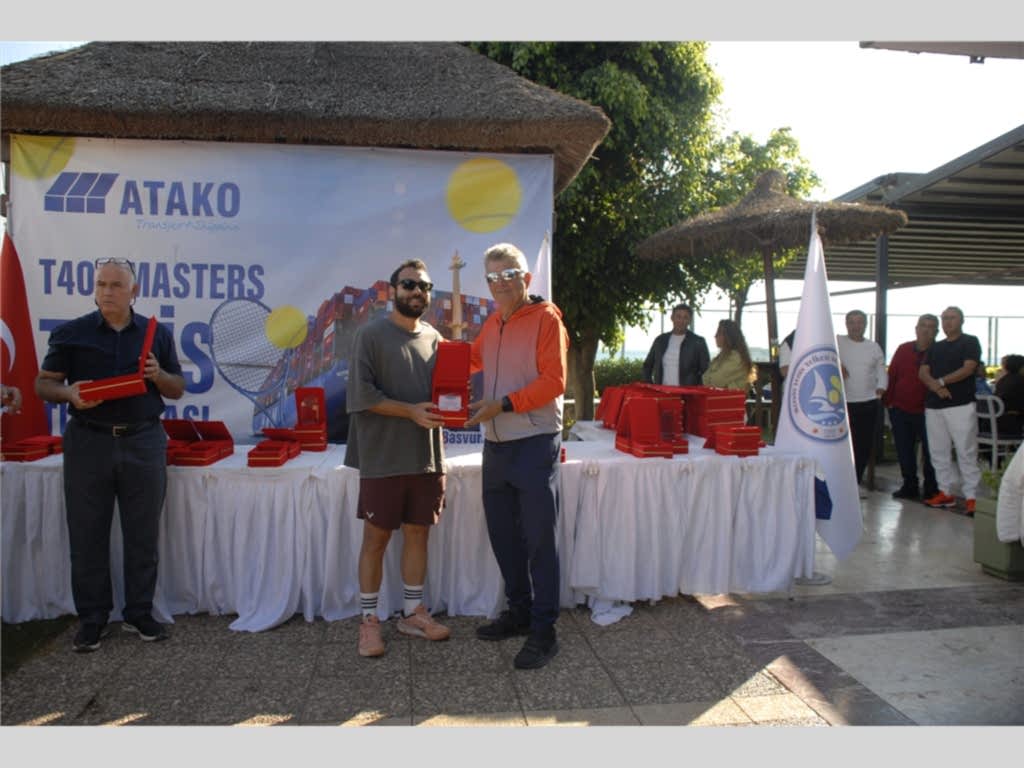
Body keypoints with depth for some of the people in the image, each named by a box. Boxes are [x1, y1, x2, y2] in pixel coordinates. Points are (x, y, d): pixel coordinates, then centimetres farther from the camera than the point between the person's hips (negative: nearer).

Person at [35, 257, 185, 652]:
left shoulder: (157, 334, 7)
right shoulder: (71, 333, 3)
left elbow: (178, 389, 10)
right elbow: (42, 383, 5)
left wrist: (158, 375, -11)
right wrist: (68, 393, -16)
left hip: (143, 442, 1)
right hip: (89, 442, -1)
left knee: (142, 534, 6)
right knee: (88, 535, 6)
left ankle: (139, 613, 20)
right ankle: (91, 618, 19)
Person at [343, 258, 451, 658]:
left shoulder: (434, 338, 11)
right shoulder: (372, 334, -5)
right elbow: (361, 395, -12)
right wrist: (411, 411, -19)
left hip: (427, 457, 5)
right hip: (384, 457, -5)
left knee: (418, 533, 12)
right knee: (376, 538, 4)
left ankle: (413, 612, 26)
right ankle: (369, 619, 18)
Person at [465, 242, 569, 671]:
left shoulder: (546, 318, -7)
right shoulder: (493, 323, 14)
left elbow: (554, 382, -14)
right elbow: (471, 359, 30)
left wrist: (503, 404, -20)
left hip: (535, 443, -7)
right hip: (497, 445, 7)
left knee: (538, 541, -1)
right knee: (503, 536, 15)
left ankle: (544, 631, 10)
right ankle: (519, 612, 31)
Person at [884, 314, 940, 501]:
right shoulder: (903, 350, 7)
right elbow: (892, 375, 10)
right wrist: (889, 401, 5)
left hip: (927, 412, -3)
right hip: (901, 409, 4)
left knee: (930, 452, 3)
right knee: (904, 451, 11)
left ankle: (931, 489, 16)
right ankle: (909, 486, 24)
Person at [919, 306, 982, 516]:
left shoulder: (970, 342, 5)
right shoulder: (935, 347, 20)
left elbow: (968, 369, -9)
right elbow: (923, 372, 8)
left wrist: (941, 382, -10)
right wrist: (935, 387, -11)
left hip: (961, 405, -6)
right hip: (933, 406, 6)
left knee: (966, 452, -7)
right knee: (938, 452, 6)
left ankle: (971, 496, -5)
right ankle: (946, 492, 13)